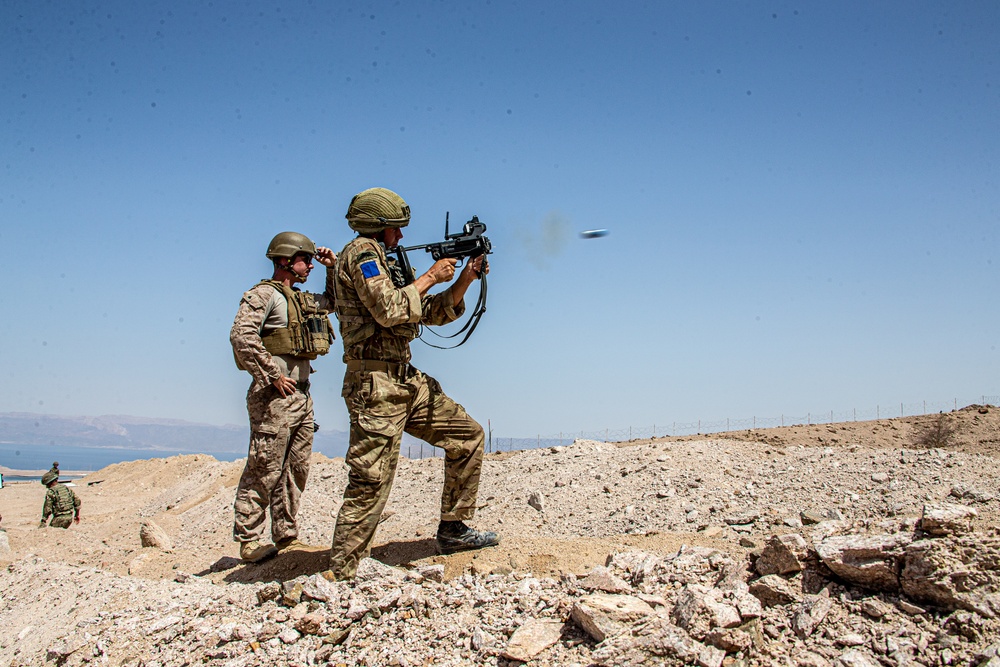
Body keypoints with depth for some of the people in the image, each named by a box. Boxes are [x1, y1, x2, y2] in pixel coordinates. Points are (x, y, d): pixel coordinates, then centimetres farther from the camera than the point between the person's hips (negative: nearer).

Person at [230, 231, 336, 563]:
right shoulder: (263, 294, -7)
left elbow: (336, 300, 34)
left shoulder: (303, 299, 20)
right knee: (264, 471, -6)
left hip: (302, 395, 9)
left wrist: (333, 268, 19)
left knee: (296, 470, 12)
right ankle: (249, 541, 2)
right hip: (275, 395, -9)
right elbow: (241, 336, -20)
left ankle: (286, 537, 20)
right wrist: (273, 375, -19)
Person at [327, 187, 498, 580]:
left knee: (468, 436, 11)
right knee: (371, 483, -9)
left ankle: (452, 528, 19)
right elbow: (388, 310, -22)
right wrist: (430, 277, -9)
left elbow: (433, 314, 24)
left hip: (407, 381, 10)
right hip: (376, 384, -10)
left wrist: (465, 280, 12)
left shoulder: (384, 262, 23)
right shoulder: (361, 252, -6)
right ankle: (339, 576, -1)